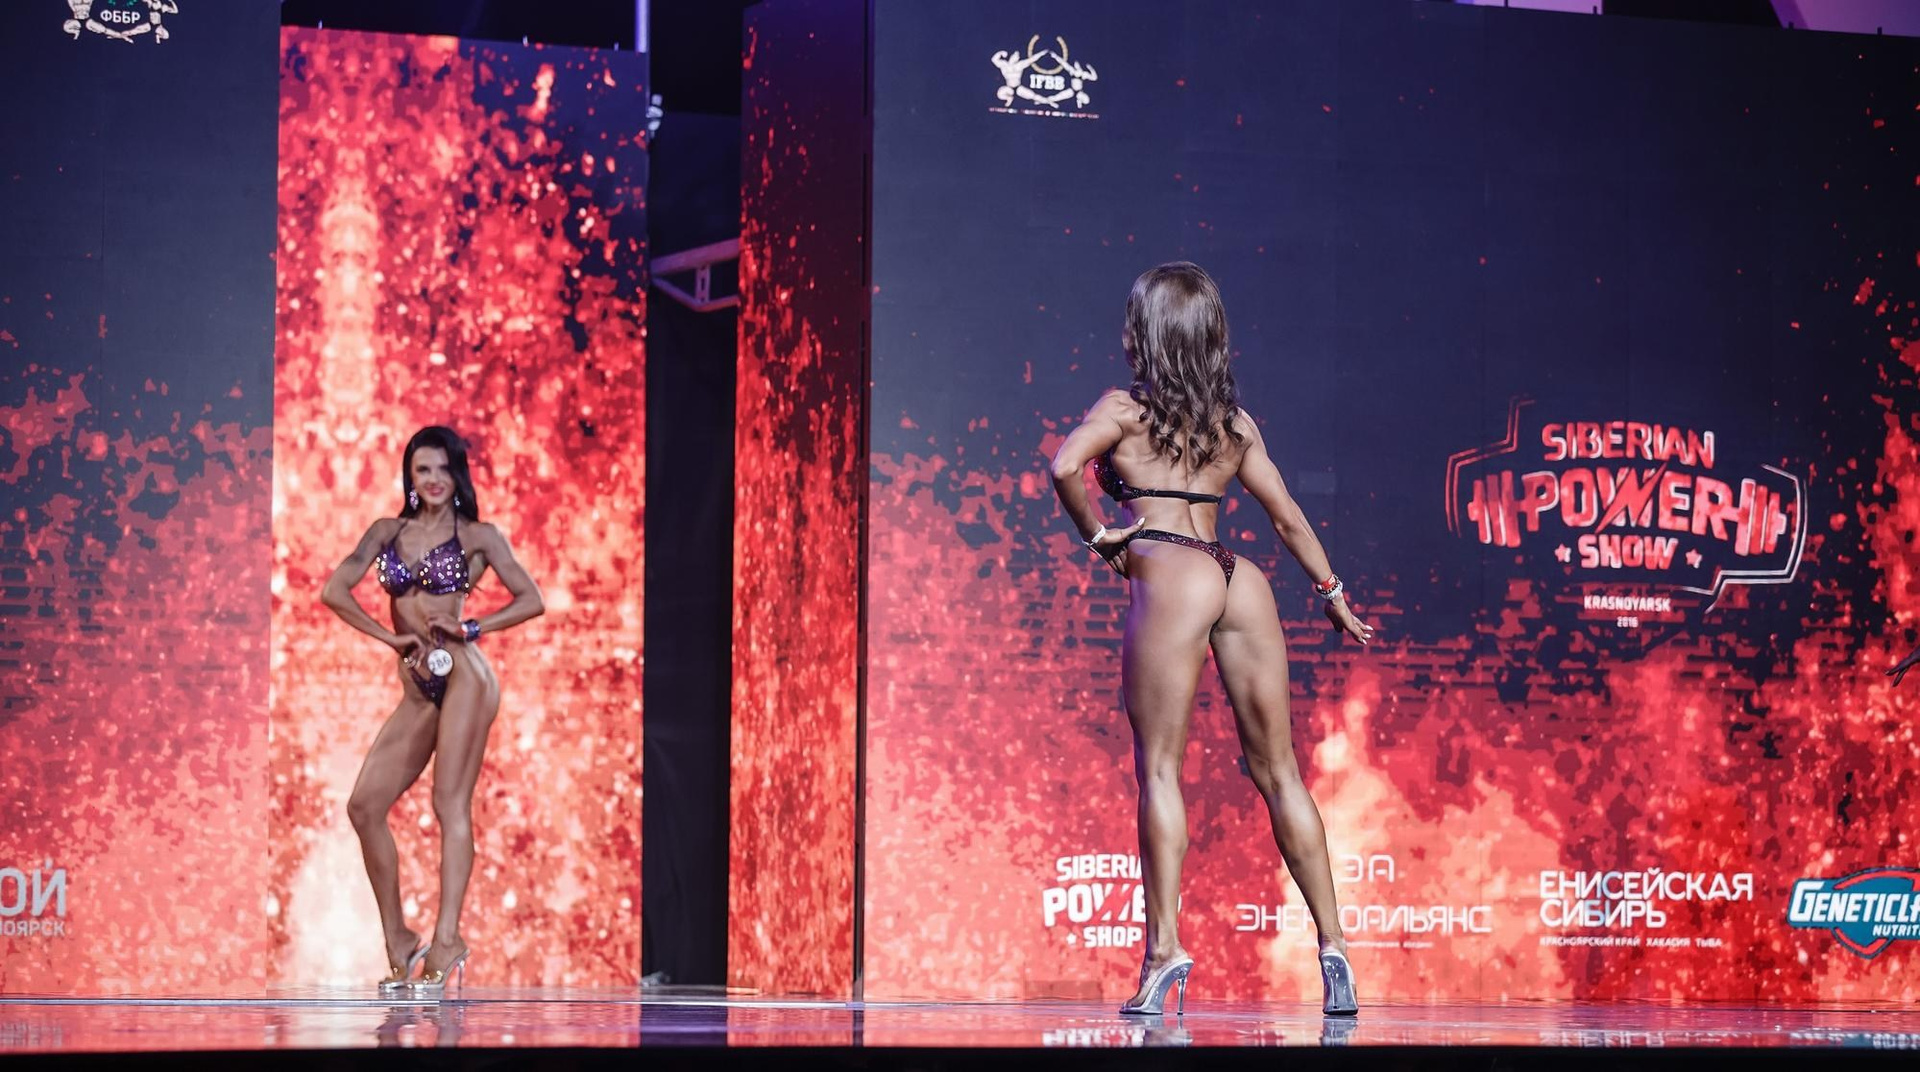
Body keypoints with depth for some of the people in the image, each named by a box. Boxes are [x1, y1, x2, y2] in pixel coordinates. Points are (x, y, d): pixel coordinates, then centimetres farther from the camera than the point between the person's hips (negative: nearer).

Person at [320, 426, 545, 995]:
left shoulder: (477, 536, 5)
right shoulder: (387, 532, 14)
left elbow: (532, 600, 3)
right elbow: (334, 591, 6)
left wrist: (471, 628, -7)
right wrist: (390, 636, -2)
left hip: (462, 674, -5)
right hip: (418, 688, 5)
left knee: (451, 802, -12)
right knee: (364, 805, -2)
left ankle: (446, 939, -14)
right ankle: (397, 940, 6)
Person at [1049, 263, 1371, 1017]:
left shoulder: (1126, 410, 4)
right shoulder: (1235, 422, 19)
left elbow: (1065, 466, -14)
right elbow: (1286, 514, 22)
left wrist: (1096, 536, 1)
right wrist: (1334, 595, 30)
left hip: (1169, 575, -5)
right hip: (1240, 579, 5)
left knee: (1158, 768, -4)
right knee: (1277, 771, 8)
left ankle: (1164, 949, -12)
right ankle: (1332, 944, 6)